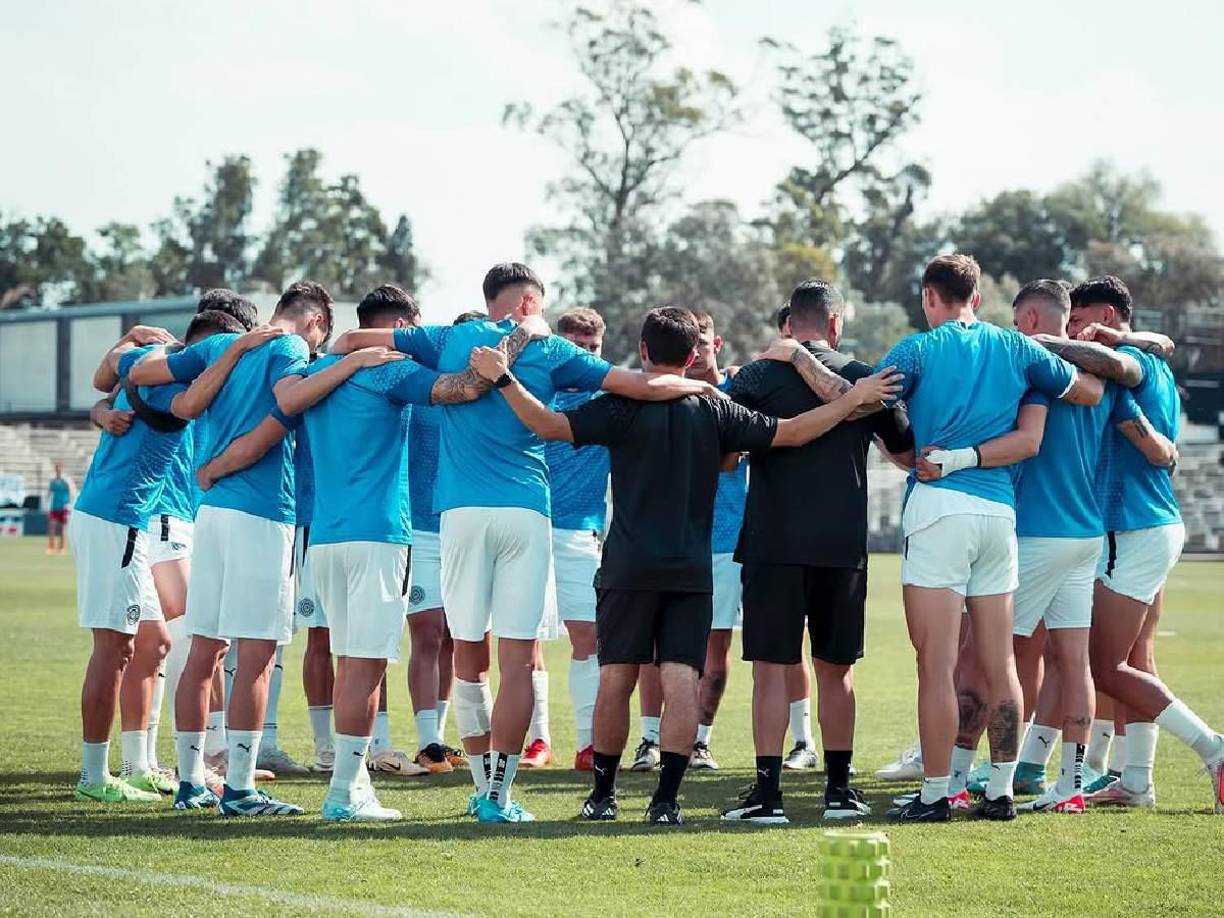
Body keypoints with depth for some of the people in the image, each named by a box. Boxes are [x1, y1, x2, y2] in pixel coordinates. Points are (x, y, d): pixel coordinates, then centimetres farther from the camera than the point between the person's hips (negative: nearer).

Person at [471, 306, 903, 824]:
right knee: (681, 682, -1)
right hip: (692, 569, 1)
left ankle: (603, 795, 14)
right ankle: (666, 800, -8)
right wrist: (854, 399, 11)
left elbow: (550, 425, -13)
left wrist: (503, 378, -8)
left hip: (629, 568, -1)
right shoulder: (714, 411, 3)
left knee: (615, 681, 7)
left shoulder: (625, 406, -5)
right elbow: (791, 433, 4)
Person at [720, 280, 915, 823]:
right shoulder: (865, 379, 5)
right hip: (844, 544, 2)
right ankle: (839, 789, 16)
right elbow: (908, 455, 15)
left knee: (771, 668, -1)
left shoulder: (755, 378, -2)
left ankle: (768, 792, -6)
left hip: (773, 542, -2)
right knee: (836, 670, 13)